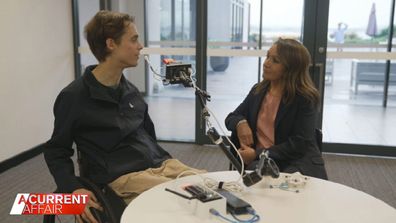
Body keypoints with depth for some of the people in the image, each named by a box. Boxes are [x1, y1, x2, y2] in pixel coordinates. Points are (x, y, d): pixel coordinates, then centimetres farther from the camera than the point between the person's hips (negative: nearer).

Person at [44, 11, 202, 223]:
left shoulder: (130, 90, 13)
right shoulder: (74, 97, -6)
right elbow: (56, 151, 2)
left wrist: (167, 164, 14)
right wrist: (73, 189, -13)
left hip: (161, 165, 7)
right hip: (124, 177, -6)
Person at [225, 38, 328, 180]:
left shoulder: (305, 99, -6)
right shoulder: (258, 91, 12)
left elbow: (300, 144, -12)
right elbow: (231, 118, 18)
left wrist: (257, 154, -17)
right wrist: (240, 123, -8)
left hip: (296, 164, -3)